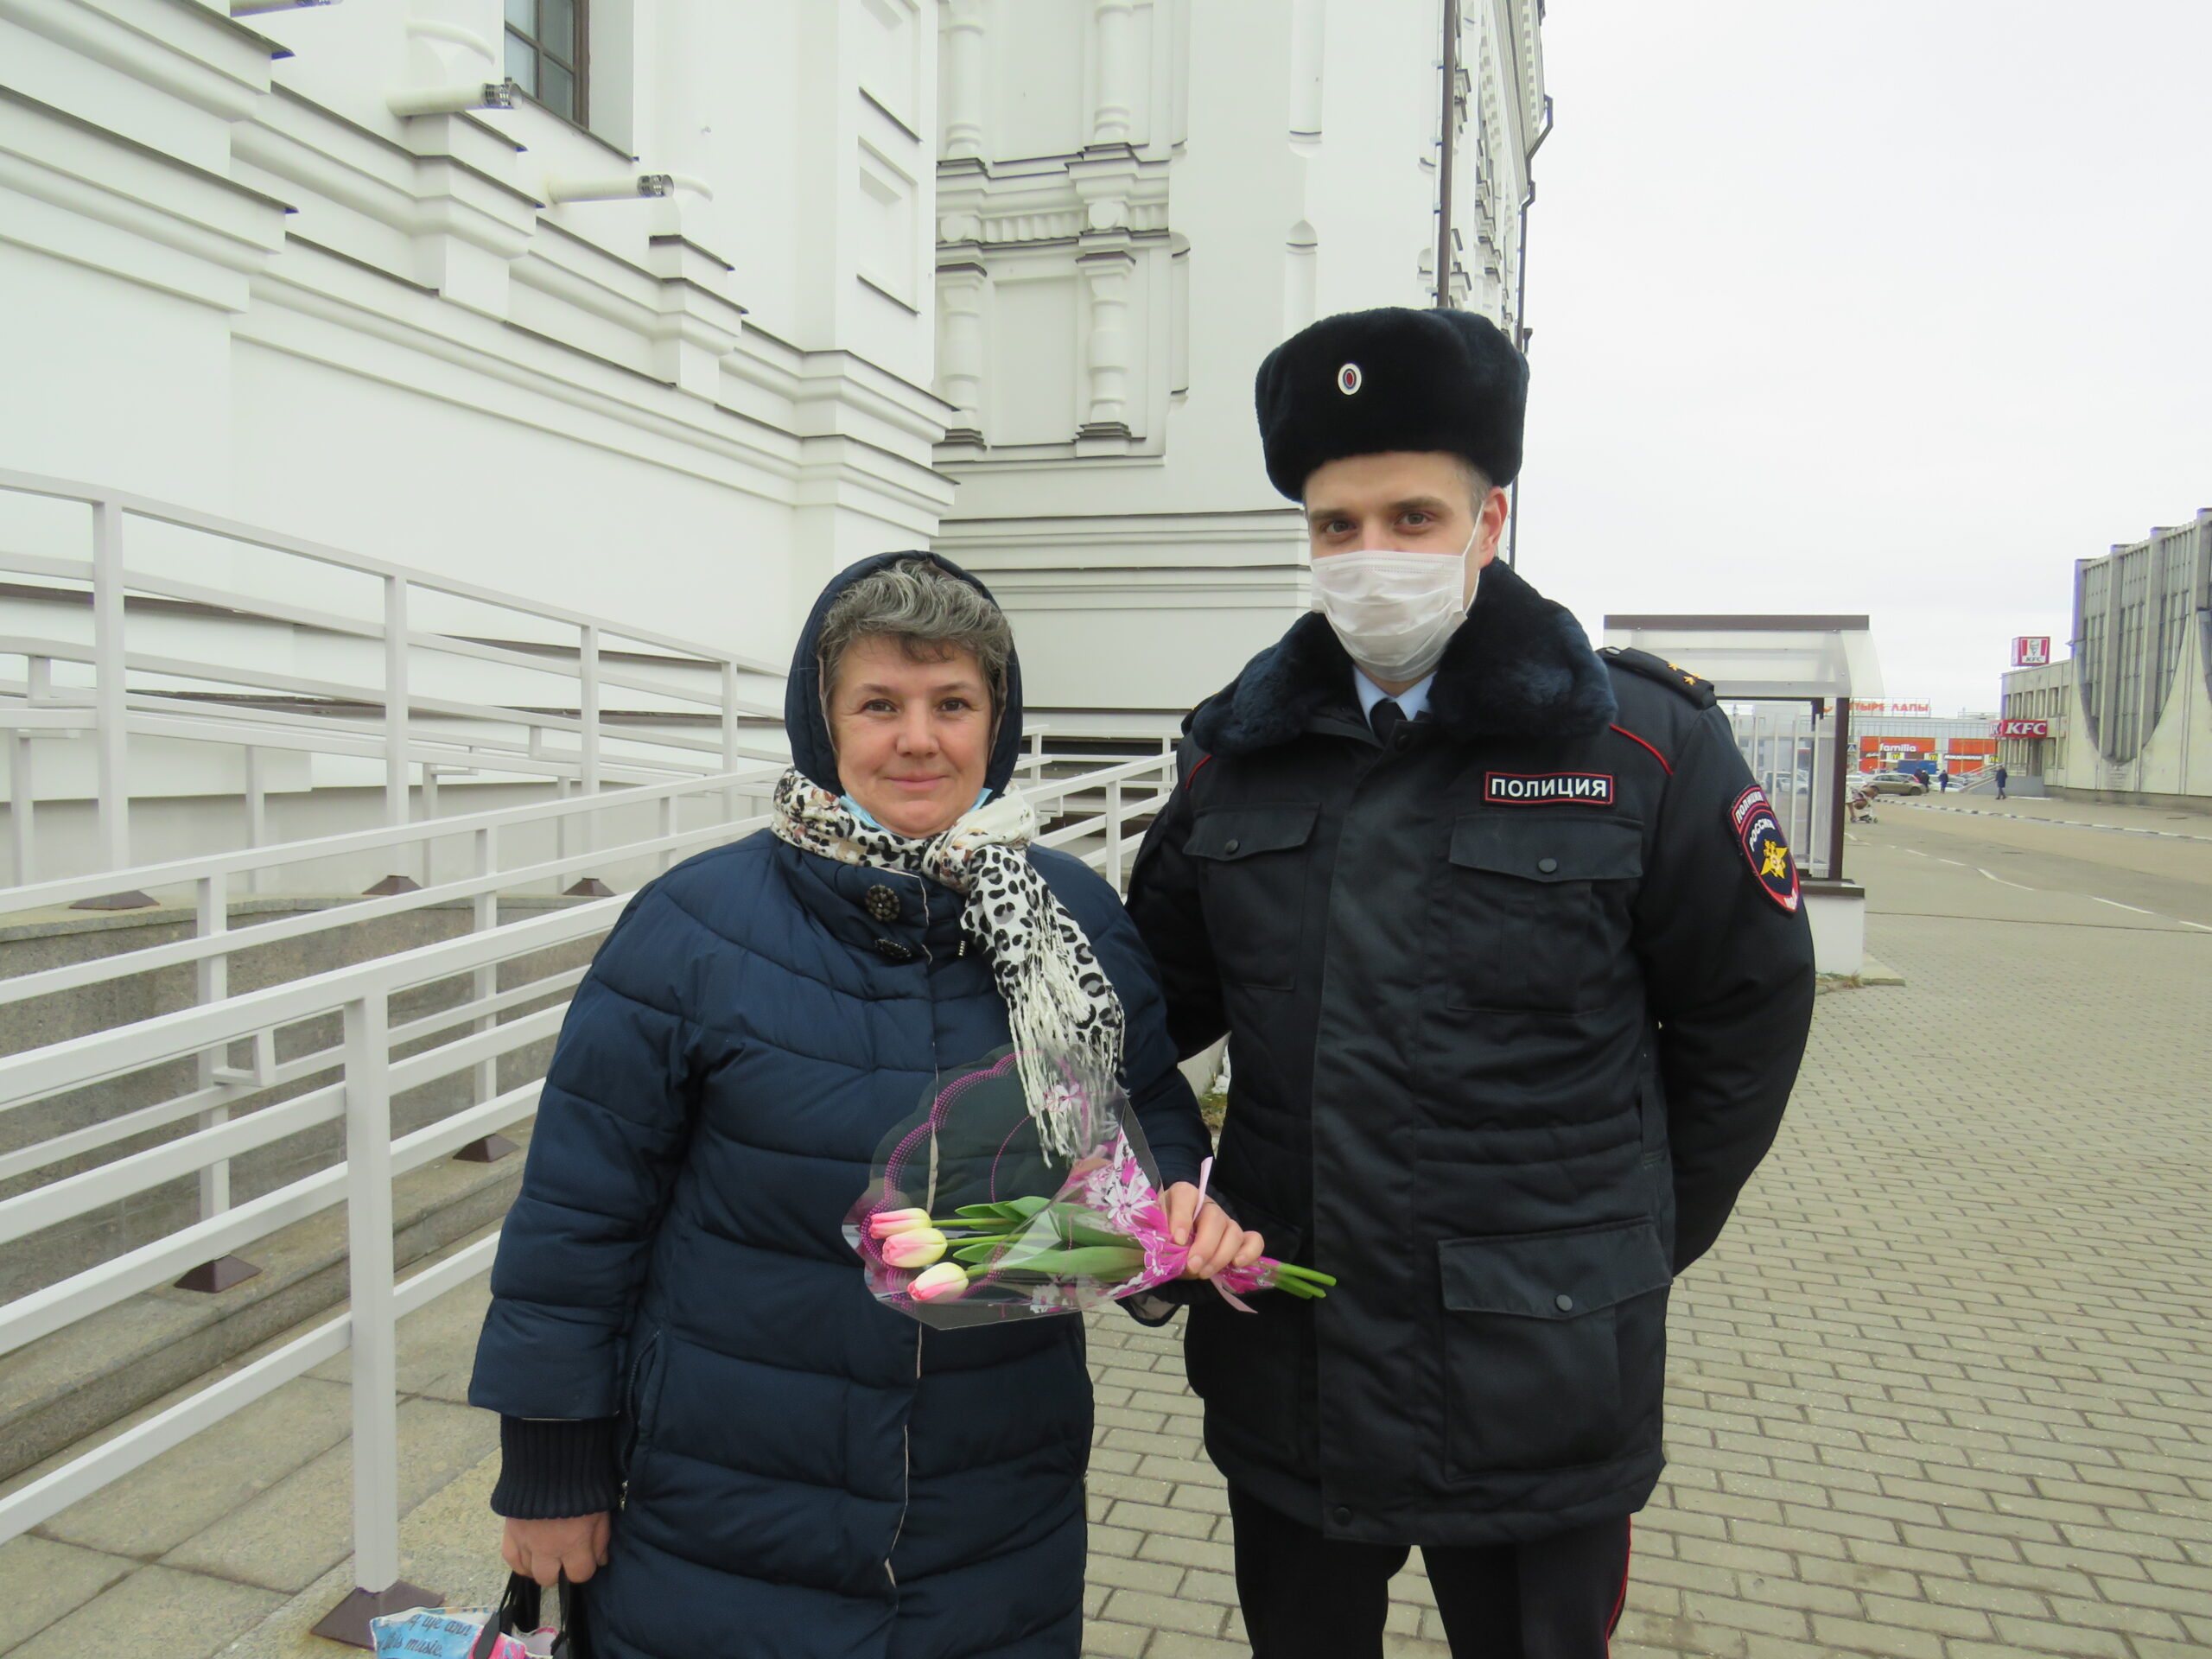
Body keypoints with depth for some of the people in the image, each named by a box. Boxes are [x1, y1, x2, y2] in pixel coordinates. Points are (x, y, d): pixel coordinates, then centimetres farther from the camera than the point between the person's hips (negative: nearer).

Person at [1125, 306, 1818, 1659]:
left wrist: (1641, 1241, 5)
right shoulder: (1241, 746, 2)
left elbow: (1747, 1013, 1)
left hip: (1539, 1400, -3)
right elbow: (1163, 992, 12)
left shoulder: (1645, 740, -8)